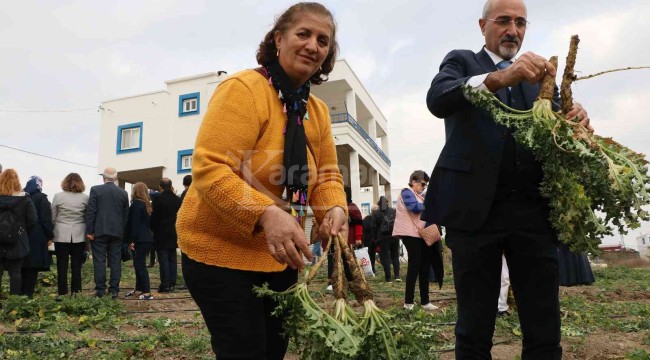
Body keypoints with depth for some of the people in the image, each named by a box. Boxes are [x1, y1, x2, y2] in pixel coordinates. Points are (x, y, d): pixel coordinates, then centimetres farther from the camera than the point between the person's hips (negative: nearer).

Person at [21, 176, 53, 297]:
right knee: (32, 268, 0)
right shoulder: (41, 198, -7)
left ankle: (20, 293, 16)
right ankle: (28, 293, 0)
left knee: (23, 265, 12)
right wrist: (50, 236, -5)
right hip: (37, 238, -5)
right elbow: (46, 219, -10)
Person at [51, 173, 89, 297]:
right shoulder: (85, 198, -2)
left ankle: (62, 293, 8)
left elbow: (52, 217, 2)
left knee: (62, 267, 5)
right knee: (76, 267, 6)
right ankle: (75, 292, 8)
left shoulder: (58, 196, -3)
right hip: (79, 236, 1)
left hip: (61, 235, -1)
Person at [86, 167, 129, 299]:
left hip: (99, 231, -2)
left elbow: (90, 212, -7)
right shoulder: (123, 193, 6)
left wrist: (89, 231, -4)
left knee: (99, 261, 2)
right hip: (117, 232, 3)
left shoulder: (95, 190, -3)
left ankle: (100, 290, 4)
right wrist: (123, 232, 14)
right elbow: (126, 214, 8)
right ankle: (114, 290, 7)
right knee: (115, 261, 6)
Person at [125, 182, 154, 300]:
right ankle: (139, 289, 21)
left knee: (140, 265, -6)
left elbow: (134, 223, -16)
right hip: (146, 239, 9)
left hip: (140, 240, -9)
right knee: (139, 265, 15)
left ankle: (147, 292, -6)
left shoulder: (136, 204, -10)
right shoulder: (147, 204, 16)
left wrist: (132, 240, -15)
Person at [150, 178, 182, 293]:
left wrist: (153, 228, 4)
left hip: (161, 234, -5)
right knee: (172, 259, 10)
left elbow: (154, 216, -11)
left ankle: (165, 285, -2)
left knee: (163, 260, -3)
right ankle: (172, 283, 14)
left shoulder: (158, 198, -11)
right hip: (173, 234, 5)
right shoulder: (177, 199, 5)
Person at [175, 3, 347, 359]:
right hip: (220, 252, -7)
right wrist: (265, 213, -39)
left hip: (279, 257, 8)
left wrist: (335, 209, -15)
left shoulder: (318, 111, 7)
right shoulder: (243, 89, -17)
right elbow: (209, 169, -25)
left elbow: (327, 175, 7)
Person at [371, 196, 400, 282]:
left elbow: (373, 227, -3)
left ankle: (388, 278, 1)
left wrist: (375, 238, 6)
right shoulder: (394, 211, 2)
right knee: (395, 256, 14)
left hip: (382, 238, -2)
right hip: (394, 236, 2)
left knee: (385, 257, 2)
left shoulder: (376, 213, -3)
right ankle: (397, 276, 5)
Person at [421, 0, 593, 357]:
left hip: (533, 209, 4)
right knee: (474, 331, 4)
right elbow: (437, 99, -12)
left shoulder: (538, 75, 22)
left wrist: (576, 121, -14)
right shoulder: (461, 61, 11)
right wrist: (498, 78, -28)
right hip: (476, 206, -3)